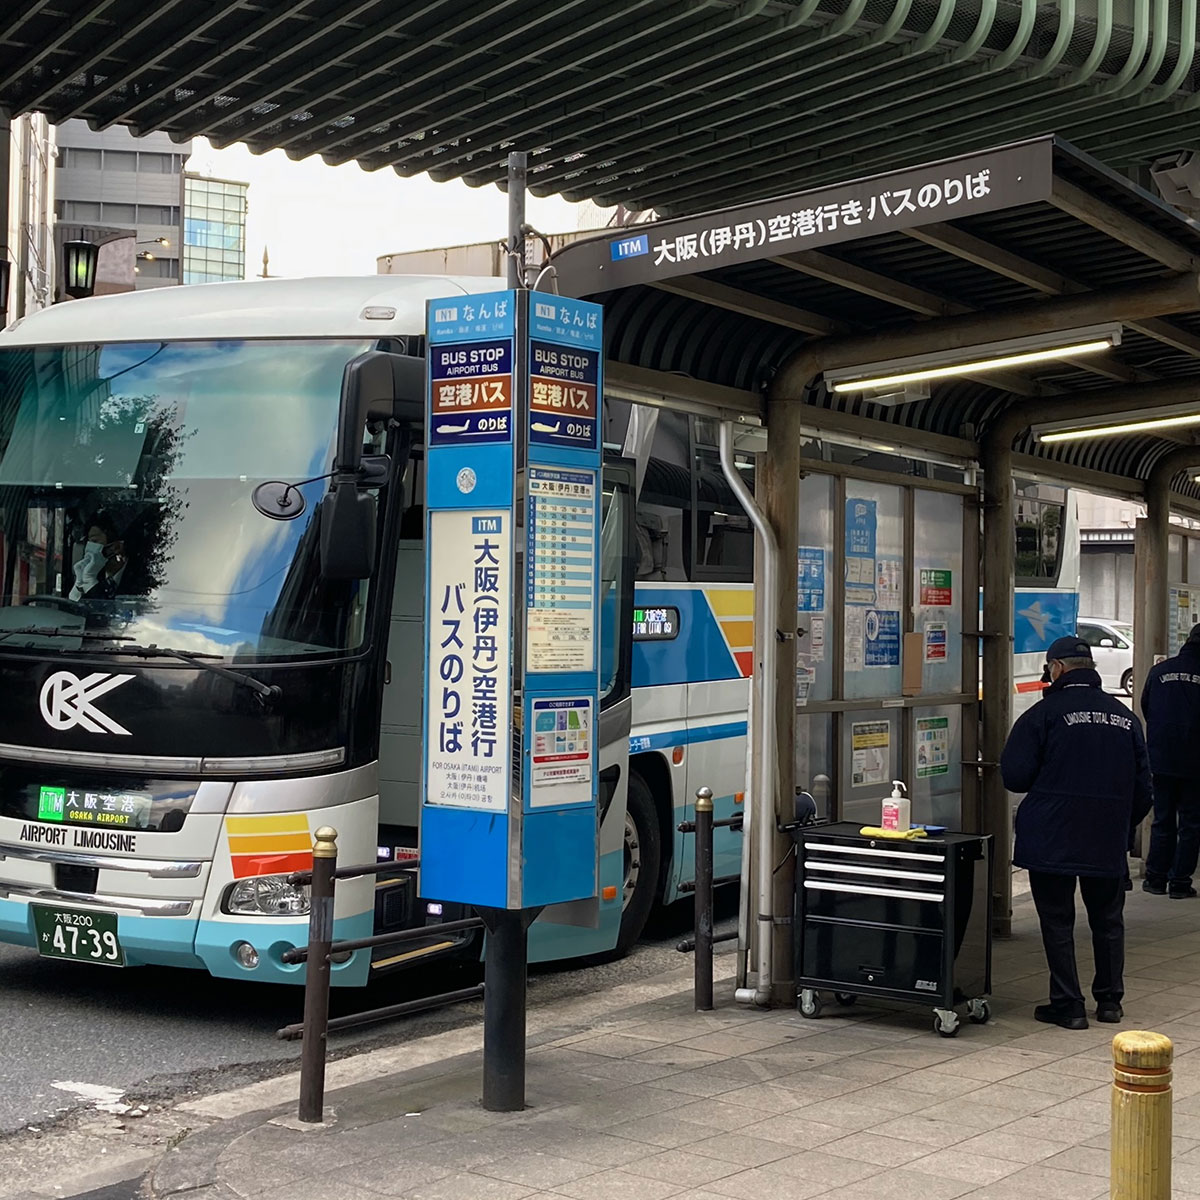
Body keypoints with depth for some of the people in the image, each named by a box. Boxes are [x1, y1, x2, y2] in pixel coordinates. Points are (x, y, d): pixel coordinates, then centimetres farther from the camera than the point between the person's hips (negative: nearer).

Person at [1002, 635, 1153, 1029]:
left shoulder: (1045, 713, -9)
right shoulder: (1125, 716, 7)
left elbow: (1014, 776, -11)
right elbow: (1142, 788, 12)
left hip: (1051, 840, -5)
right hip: (1108, 842, 5)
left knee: (1057, 921, 4)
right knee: (1107, 919, 17)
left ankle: (1068, 1005, 4)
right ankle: (1110, 999, 24)